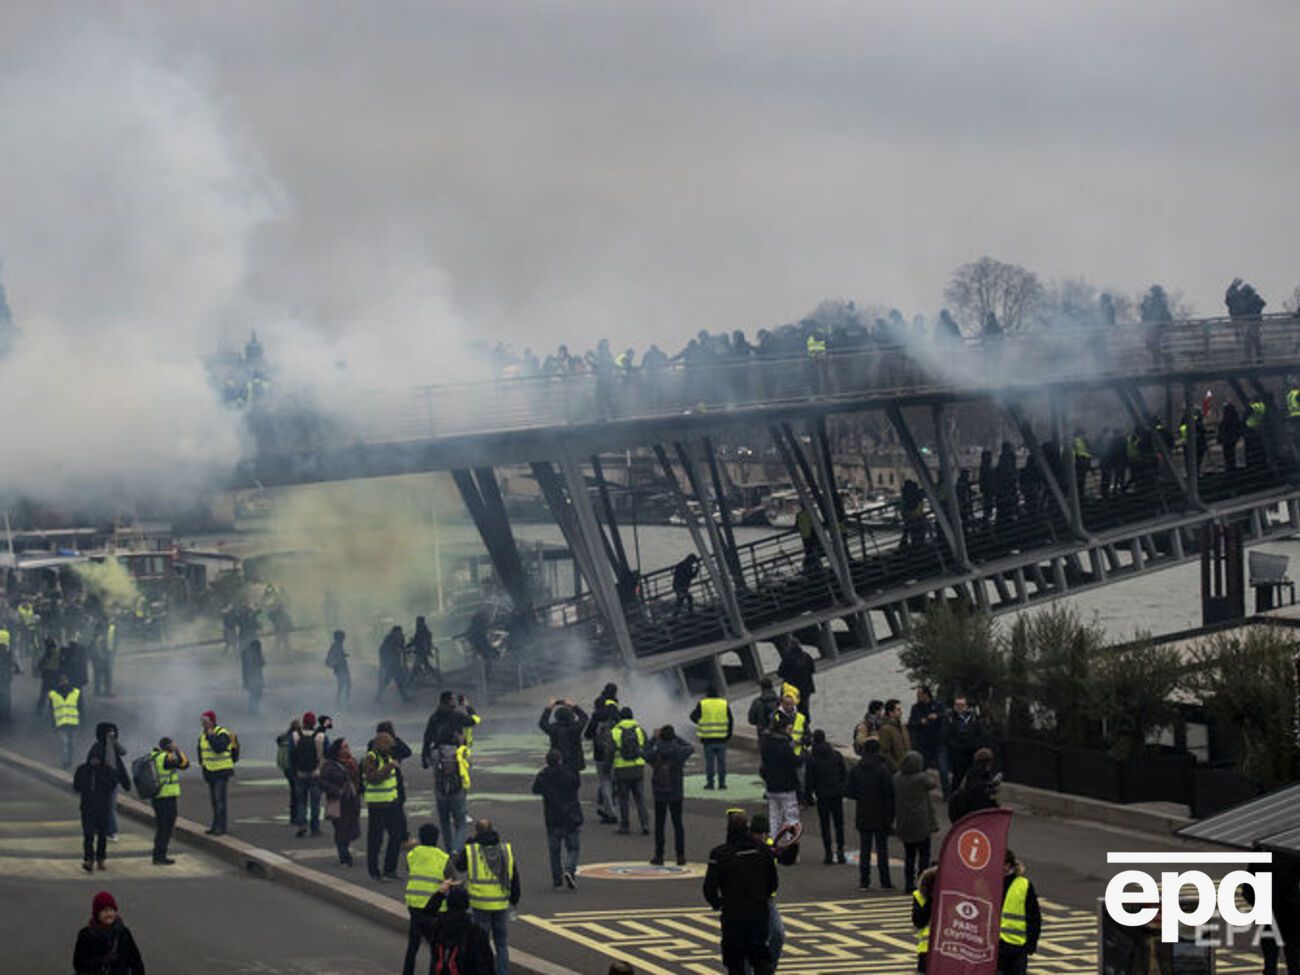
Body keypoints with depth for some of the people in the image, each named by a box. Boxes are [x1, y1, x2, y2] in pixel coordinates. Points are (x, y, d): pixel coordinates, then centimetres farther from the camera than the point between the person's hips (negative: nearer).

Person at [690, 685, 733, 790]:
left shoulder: (702, 703, -5)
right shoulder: (724, 703, 2)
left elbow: (693, 717, 1)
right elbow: (730, 721, 5)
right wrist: (728, 735, 12)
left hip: (708, 739, -1)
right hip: (721, 738, 1)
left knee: (709, 761, 4)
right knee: (721, 761, 7)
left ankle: (710, 782, 3)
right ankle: (722, 782, 7)